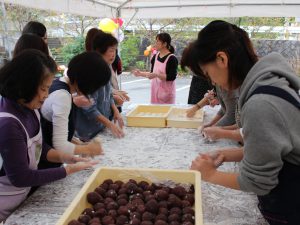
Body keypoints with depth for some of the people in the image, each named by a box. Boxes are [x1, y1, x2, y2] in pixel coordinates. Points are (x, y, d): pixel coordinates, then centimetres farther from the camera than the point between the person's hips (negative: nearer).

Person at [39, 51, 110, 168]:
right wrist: (88, 149, -13)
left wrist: (79, 145, -1)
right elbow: (60, 146, -28)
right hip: (46, 164, -8)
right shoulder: (62, 96, -25)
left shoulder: (59, 83, 1)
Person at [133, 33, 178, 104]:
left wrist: (156, 75, -25)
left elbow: (172, 77, -18)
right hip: (155, 91, 6)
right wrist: (140, 73, 6)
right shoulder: (155, 56, 8)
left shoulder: (172, 59, -12)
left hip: (166, 93, -6)